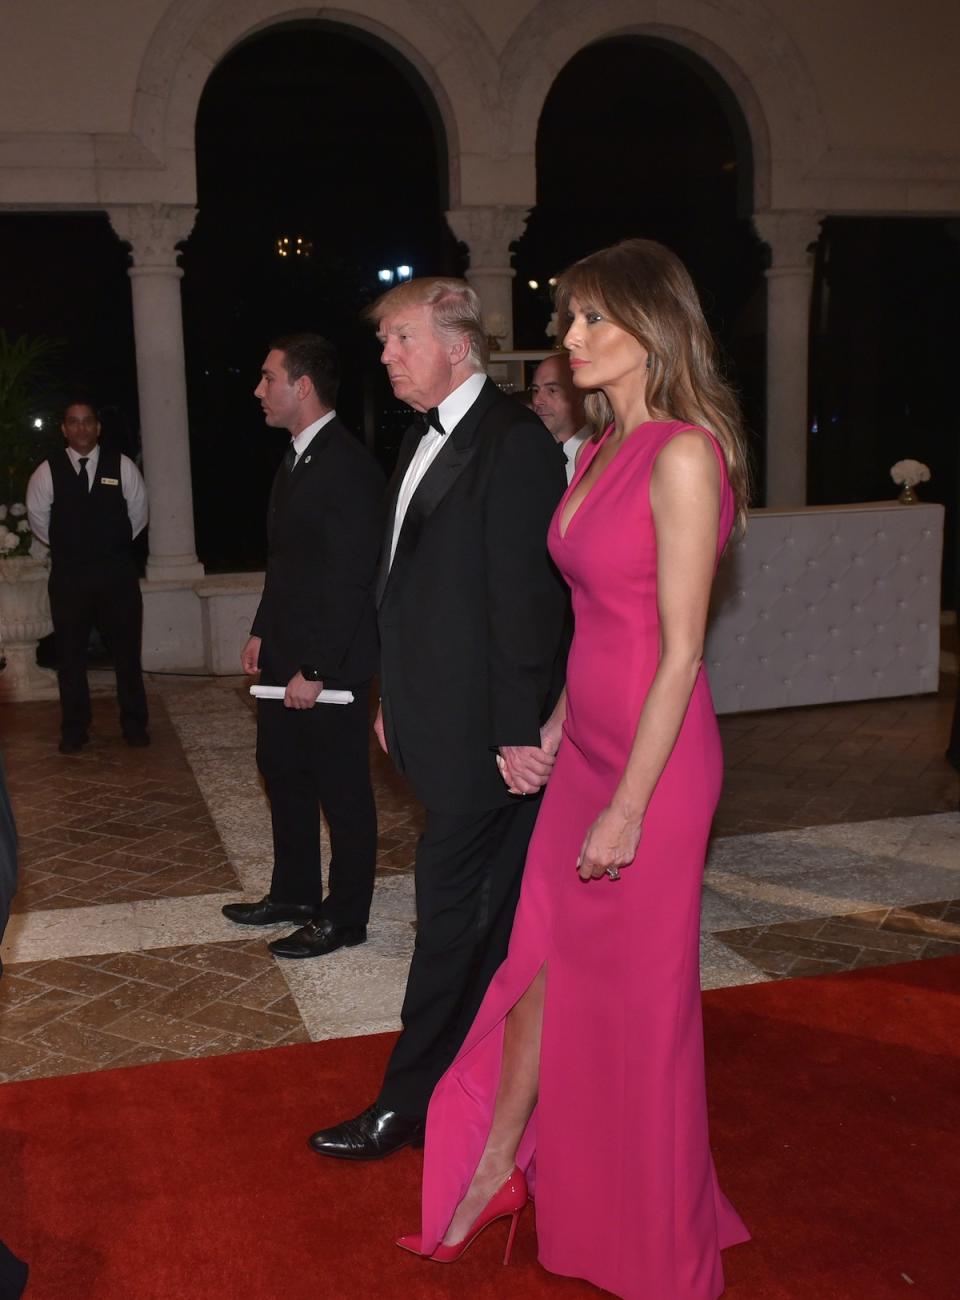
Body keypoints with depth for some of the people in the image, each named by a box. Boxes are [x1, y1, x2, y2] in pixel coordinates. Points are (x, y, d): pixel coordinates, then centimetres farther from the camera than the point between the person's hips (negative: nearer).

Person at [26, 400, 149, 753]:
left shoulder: (122, 466, -2)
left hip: (117, 573, 0)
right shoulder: (47, 471, -2)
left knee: (127, 651, 6)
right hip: (69, 575, 0)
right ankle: (74, 731, 18)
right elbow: (38, 520, 10)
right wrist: (66, 547, 13)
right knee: (70, 654, 7)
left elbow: (138, 514, 9)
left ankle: (134, 726, 19)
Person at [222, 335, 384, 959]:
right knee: (284, 774, 19)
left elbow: (350, 578, -22)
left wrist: (315, 669, -21)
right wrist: (263, 632, 14)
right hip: (284, 656, 10)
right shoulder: (297, 459, 12)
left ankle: (345, 917, 19)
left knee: (342, 791, 4)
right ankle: (294, 894, 36)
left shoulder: (348, 466, -19)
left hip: (330, 666, -10)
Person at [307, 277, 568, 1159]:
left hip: (484, 725, -9)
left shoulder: (514, 442, -15)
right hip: (437, 717, 9)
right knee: (492, 904, 19)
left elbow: (526, 596, -19)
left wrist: (519, 728, -19)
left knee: (451, 906, 0)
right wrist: (393, 698, 16)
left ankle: (409, 1102, 12)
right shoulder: (425, 439, 14)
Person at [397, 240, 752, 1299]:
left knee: (637, 989, 9)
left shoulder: (682, 456, -18)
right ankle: (495, 1164, 36)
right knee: (539, 951, 15)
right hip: (585, 743, 7)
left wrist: (629, 807, -18)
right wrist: (555, 728, 14)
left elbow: (679, 652, -19)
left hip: (654, 757, -7)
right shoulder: (603, 449, 8)